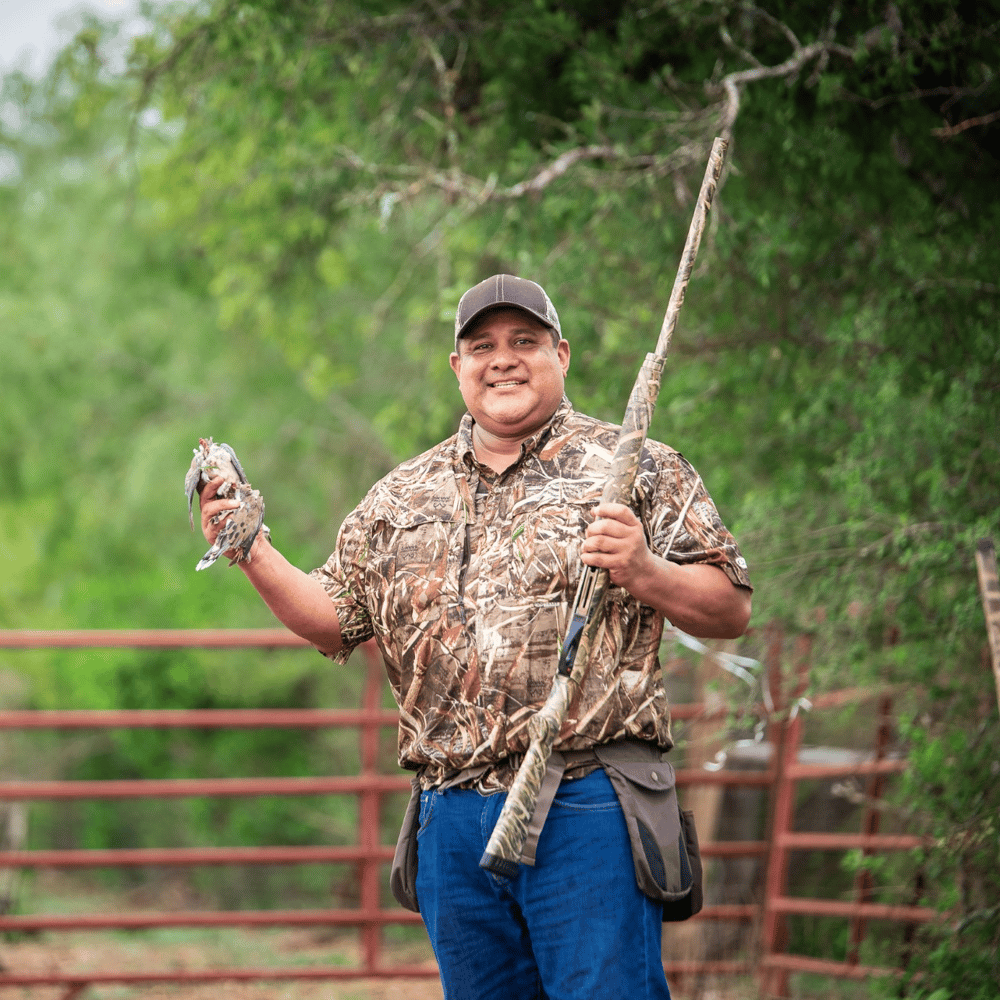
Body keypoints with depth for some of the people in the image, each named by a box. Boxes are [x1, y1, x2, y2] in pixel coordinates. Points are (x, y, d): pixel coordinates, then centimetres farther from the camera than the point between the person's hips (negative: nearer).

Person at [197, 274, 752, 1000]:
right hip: (454, 819, 5)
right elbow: (335, 619, 19)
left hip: (586, 807, -5)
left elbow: (730, 611, 1)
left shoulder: (636, 470, 3)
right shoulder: (402, 498, 17)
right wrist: (253, 553, 4)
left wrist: (643, 572, -17)